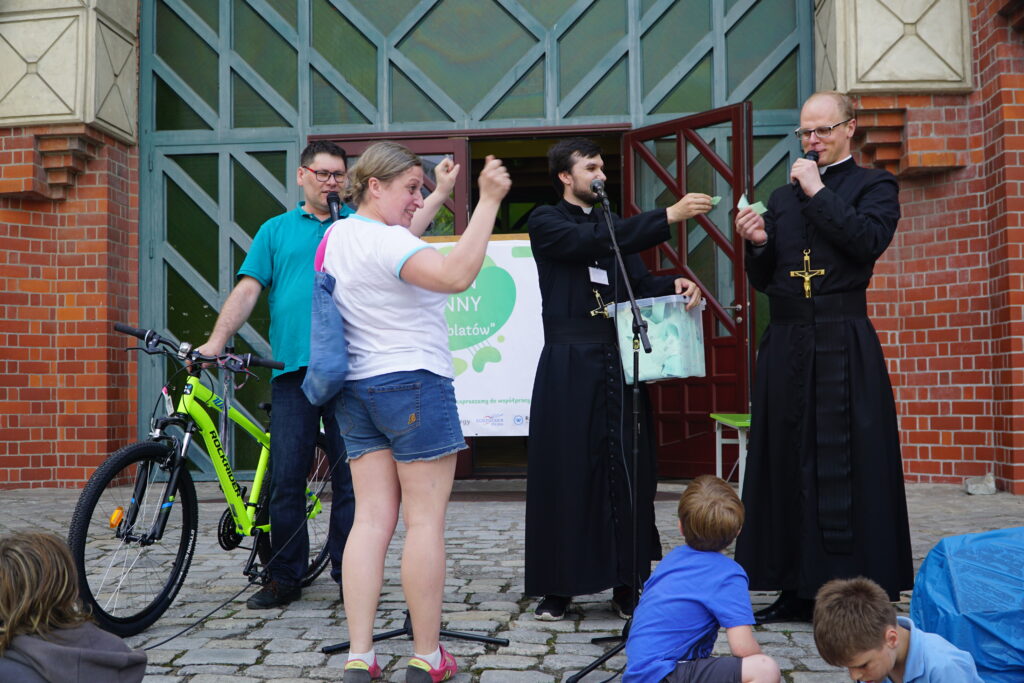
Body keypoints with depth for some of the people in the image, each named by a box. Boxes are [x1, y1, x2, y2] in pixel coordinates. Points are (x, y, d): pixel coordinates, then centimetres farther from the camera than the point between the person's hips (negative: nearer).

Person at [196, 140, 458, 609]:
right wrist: (216, 342, -2)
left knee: (351, 477, 3)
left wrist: (440, 193, -12)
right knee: (286, 477, 1)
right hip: (293, 369, 0)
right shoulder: (276, 230, 15)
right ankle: (284, 578, 13)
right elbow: (247, 290, 9)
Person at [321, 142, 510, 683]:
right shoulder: (386, 241, -16)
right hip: (413, 384, -9)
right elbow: (456, 274, -32)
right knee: (425, 521, -1)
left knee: (371, 520, 6)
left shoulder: (336, 236, 12)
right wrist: (487, 202, -28)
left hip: (357, 389, 9)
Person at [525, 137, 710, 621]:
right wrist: (668, 217, -19)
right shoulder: (546, 223, 2)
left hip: (618, 359, 5)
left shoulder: (612, 224, 20)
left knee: (627, 471, 4)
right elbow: (591, 242, -16)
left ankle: (627, 584, 12)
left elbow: (637, 283, 12)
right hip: (569, 362, -5)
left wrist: (674, 285, -10)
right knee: (566, 469, -2)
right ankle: (558, 586, 9)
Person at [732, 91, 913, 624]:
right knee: (789, 464, 5)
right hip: (786, 346, 5)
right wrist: (757, 245, -3)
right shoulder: (782, 197, 19)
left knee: (848, 467, -5)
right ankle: (797, 590, 12)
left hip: (844, 346, -5)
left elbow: (868, 241, -14)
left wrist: (818, 190, -7)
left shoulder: (874, 185, 6)